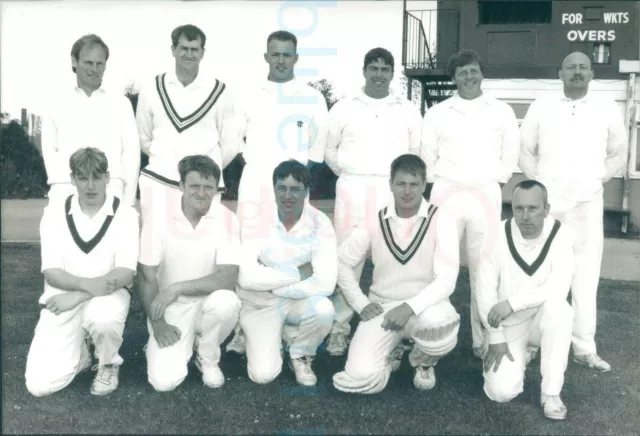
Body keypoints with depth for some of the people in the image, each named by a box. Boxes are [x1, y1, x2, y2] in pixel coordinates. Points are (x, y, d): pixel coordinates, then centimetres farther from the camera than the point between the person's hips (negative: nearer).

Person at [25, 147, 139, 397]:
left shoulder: (125, 214, -7)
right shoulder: (54, 212, -2)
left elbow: (125, 273, -16)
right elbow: (51, 272, -8)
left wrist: (78, 296, -27)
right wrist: (87, 283, -28)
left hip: (108, 294, -1)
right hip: (63, 298, 2)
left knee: (104, 318, -39)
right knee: (39, 385, -12)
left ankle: (109, 365, -4)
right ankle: (80, 354, 21)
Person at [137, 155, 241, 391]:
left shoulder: (226, 219, -13)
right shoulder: (159, 218, -12)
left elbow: (228, 278, -21)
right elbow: (146, 277, -7)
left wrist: (178, 287, -26)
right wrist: (157, 322, -13)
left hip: (208, 303, 1)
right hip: (170, 309, 0)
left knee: (227, 301, -35)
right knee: (164, 381, -19)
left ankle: (208, 358, -3)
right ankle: (186, 343, 17)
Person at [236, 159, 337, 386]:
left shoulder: (319, 223, -15)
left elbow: (325, 283, -24)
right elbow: (247, 277, -24)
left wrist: (272, 285, -22)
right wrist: (298, 274, -23)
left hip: (299, 301, 1)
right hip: (260, 305, -1)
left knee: (324, 309, -32)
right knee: (263, 374, -17)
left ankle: (300, 355, 0)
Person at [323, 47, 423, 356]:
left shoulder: (408, 111, 10)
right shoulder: (343, 108, 7)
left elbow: (417, 151, 13)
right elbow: (329, 148, 12)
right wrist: (349, 176, 5)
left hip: (394, 193, 1)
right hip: (352, 190, 0)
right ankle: (340, 324, 10)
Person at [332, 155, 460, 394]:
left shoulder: (440, 222, -10)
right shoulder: (375, 222, -4)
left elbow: (446, 281, -15)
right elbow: (341, 262, 6)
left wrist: (411, 307, -28)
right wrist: (361, 303, -2)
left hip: (425, 305, -1)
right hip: (382, 307, 1)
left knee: (438, 323, -38)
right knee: (361, 375, -21)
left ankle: (423, 362, 2)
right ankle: (389, 356, 20)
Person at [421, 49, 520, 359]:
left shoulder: (502, 112, 7)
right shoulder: (437, 113, 4)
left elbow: (510, 153, 11)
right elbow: (428, 155, 7)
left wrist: (495, 182, 7)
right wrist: (438, 183, 5)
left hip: (486, 196, 1)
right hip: (447, 194, 0)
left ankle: (482, 338, 10)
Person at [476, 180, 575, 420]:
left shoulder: (562, 234, -15)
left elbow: (558, 288, -24)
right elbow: (485, 290, -12)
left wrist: (512, 303, -31)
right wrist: (495, 337, -13)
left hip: (543, 318, 0)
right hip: (508, 323, 0)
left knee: (558, 307, -36)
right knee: (501, 391, -17)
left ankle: (551, 393, -19)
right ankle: (520, 357, 20)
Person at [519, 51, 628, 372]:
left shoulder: (608, 109, 7)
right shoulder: (541, 107, 6)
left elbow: (618, 154, 15)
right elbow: (525, 150, 10)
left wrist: (598, 180, 3)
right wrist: (537, 182, 3)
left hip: (588, 202, 1)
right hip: (546, 200, 0)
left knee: (586, 275, 2)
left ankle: (584, 348, 9)